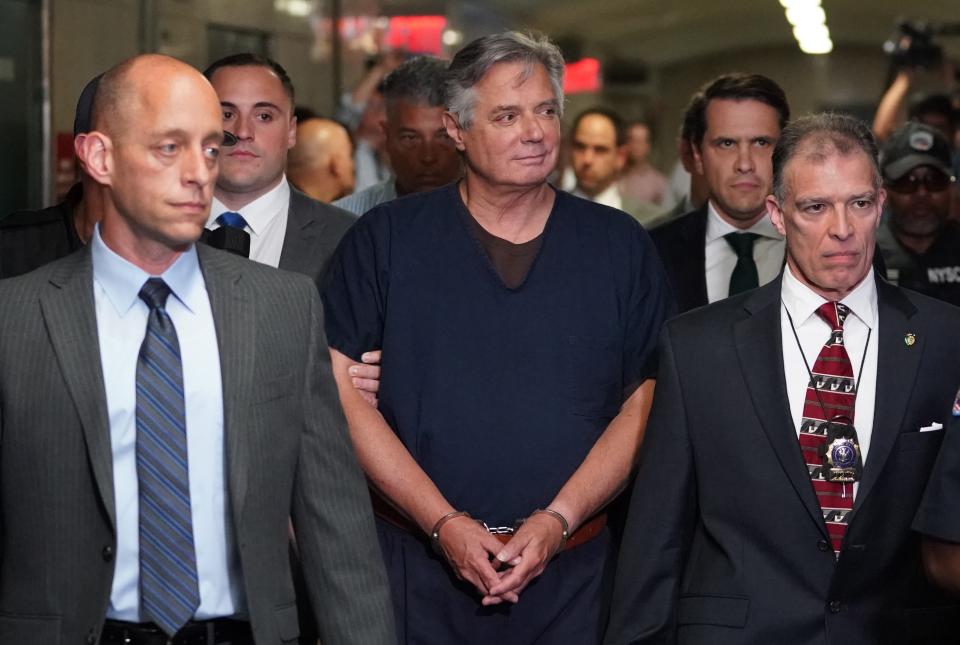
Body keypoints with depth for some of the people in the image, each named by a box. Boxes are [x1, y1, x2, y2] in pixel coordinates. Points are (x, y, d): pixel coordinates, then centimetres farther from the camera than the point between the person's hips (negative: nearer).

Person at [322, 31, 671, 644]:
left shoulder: (622, 247, 4)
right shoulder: (385, 239, 1)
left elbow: (642, 405, 1)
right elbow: (345, 392, -4)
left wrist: (559, 519, -11)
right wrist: (443, 523, -11)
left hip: (571, 570, 1)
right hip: (417, 568, -1)